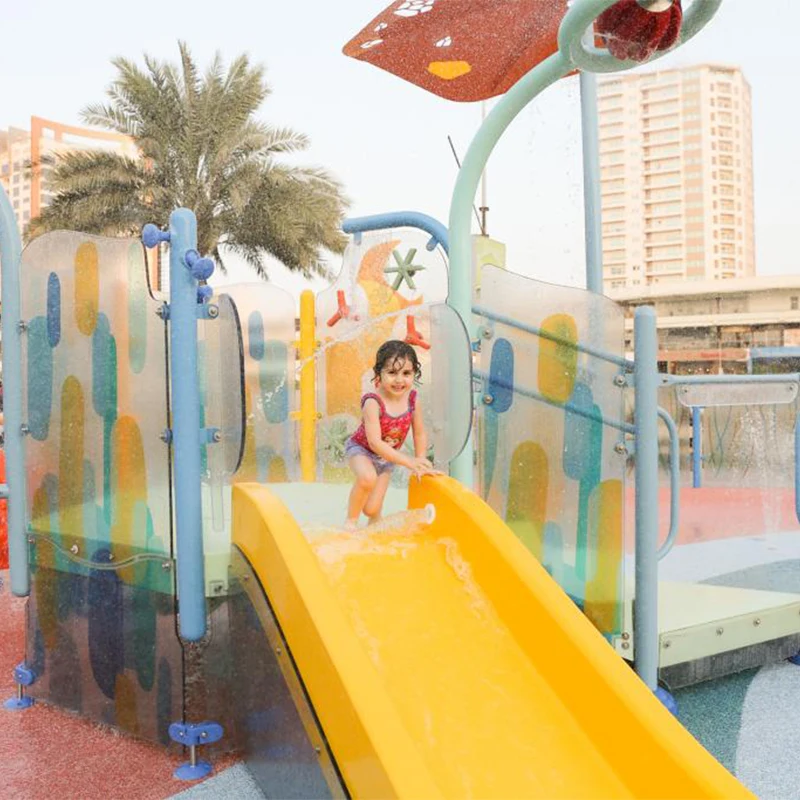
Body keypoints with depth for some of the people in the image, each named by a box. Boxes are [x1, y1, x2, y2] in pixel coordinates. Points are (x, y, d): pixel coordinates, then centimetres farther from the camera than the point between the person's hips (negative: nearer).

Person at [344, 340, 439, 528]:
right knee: (368, 478, -38)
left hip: (387, 458, 4)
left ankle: (375, 523, 40)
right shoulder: (373, 403, -32)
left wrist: (420, 464, -1)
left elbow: (419, 433, -1)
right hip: (360, 449, -4)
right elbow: (375, 443, -34)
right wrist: (408, 461, -35)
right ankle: (351, 519, -12)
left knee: (372, 509, 0)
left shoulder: (412, 399, -17)